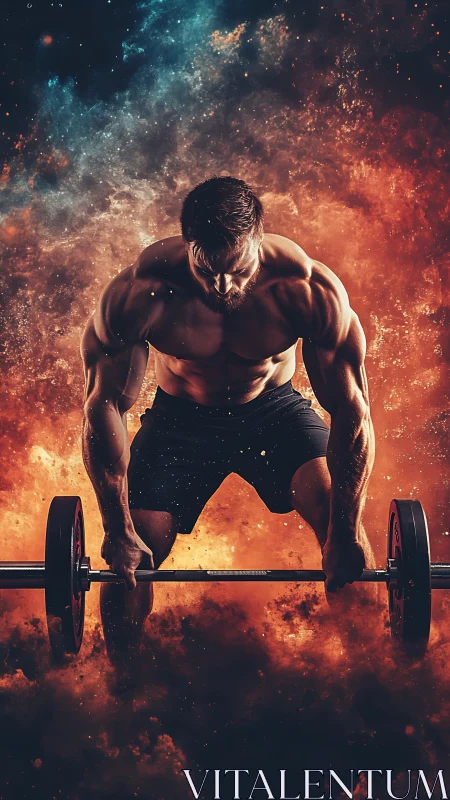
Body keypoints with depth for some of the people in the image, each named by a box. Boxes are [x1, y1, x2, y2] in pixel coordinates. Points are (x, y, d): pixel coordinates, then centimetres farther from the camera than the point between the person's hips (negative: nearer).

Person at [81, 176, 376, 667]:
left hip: (273, 407, 0)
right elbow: (104, 408, -21)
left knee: (346, 534, -20)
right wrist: (118, 531, -20)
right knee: (128, 560, -12)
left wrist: (346, 533, -22)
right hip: (180, 418, 0)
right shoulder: (141, 292, -30)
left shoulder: (308, 289, -30)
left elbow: (351, 412, -22)